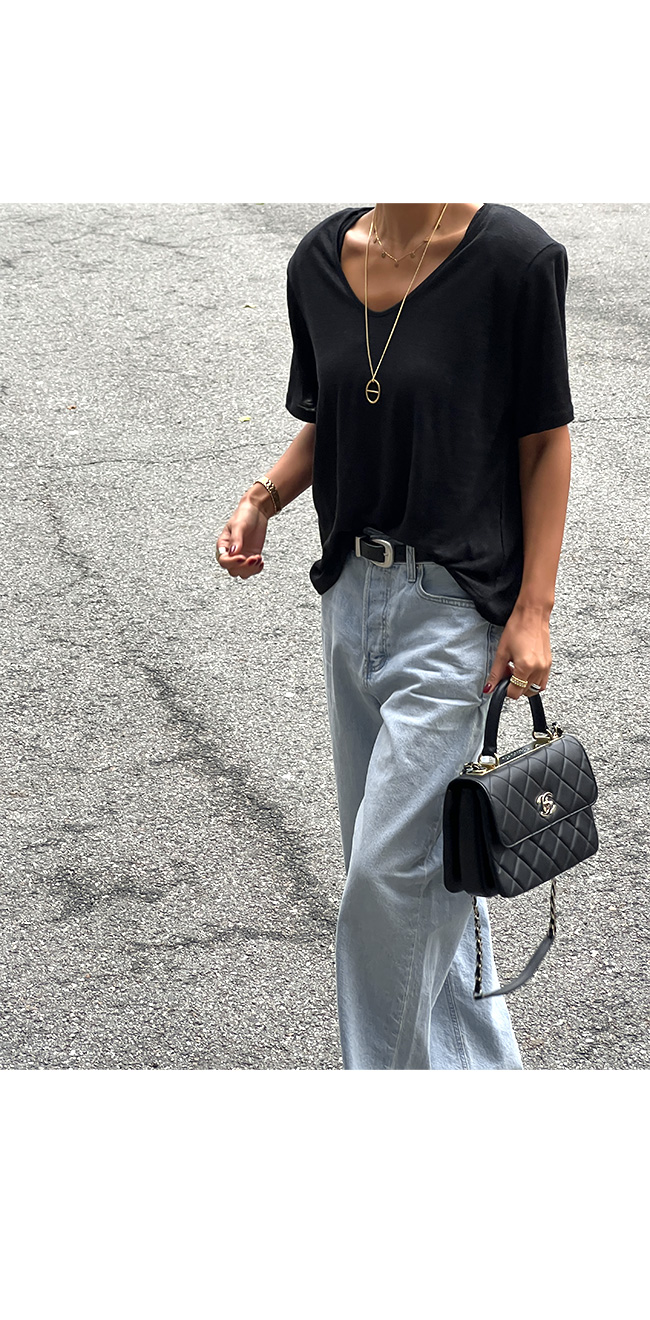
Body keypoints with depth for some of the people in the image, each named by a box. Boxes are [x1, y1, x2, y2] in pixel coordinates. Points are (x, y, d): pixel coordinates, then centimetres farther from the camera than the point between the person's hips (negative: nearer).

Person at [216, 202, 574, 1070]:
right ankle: (475, 1059, 34)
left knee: (390, 865, -5)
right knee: (410, 851, 16)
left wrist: (533, 609, -11)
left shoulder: (512, 256, -13)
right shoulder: (319, 260, 4)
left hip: (458, 601, -6)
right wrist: (265, 498, -3)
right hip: (354, 591, 6)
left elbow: (545, 439, -8)